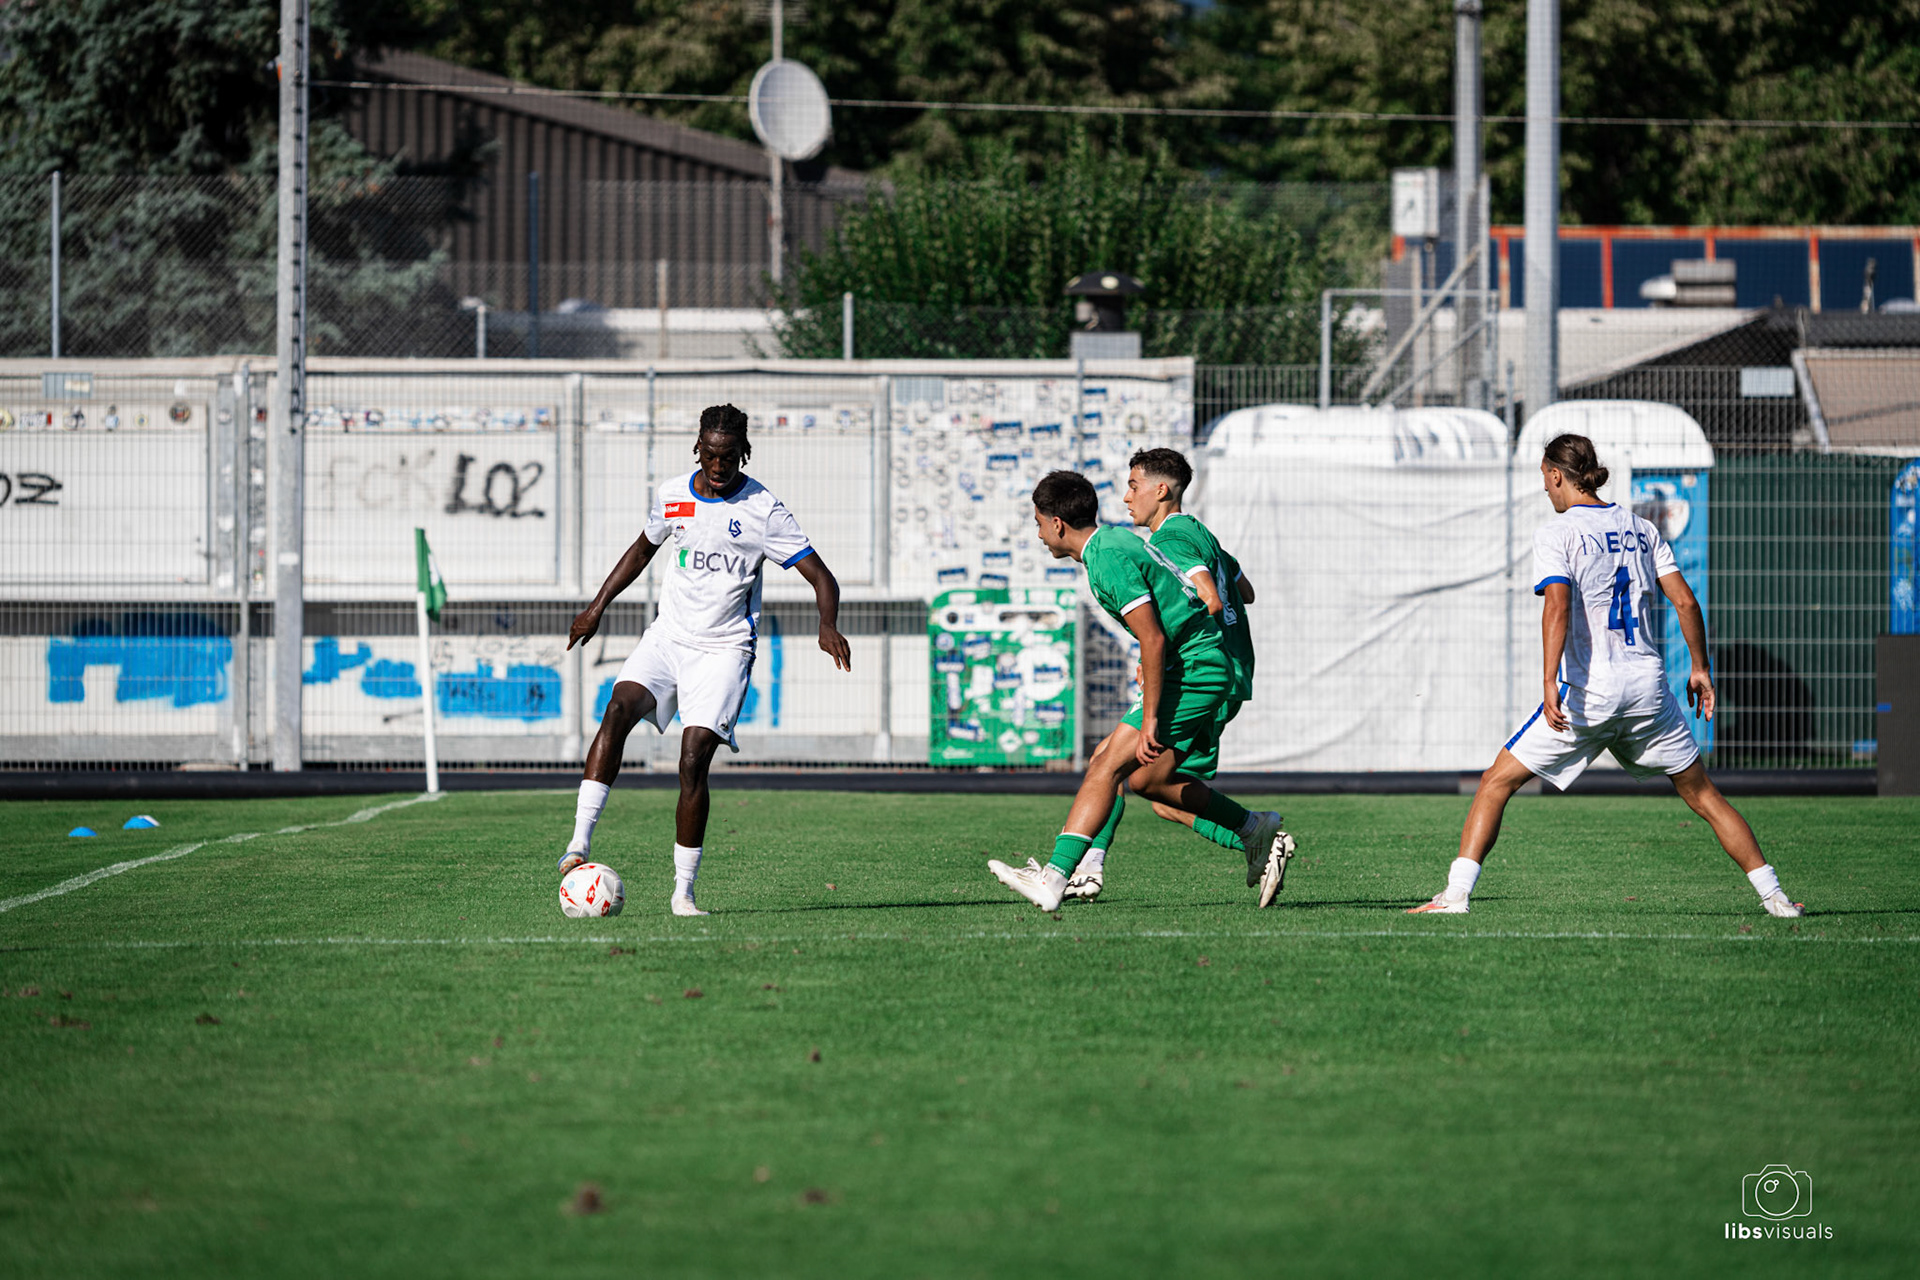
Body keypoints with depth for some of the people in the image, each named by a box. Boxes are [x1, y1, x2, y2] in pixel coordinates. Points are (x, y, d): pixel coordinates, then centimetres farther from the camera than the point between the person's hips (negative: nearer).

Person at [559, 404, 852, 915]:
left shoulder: (762, 509, -7)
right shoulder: (671, 495, 5)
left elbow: (820, 577, -8)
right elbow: (642, 550, 25)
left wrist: (828, 627, -27)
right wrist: (597, 606, 21)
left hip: (723, 649, -3)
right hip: (666, 637, 3)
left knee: (693, 761, -16)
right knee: (619, 708, -24)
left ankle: (684, 891, -7)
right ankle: (579, 844, -29)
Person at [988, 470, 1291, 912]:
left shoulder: (1109, 560, -16)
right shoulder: (1116, 540, 15)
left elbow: (1154, 640, -22)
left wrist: (1149, 721, -21)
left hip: (1193, 672, -10)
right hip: (1206, 670, 10)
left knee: (1108, 764, -12)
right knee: (1146, 778, 14)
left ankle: (1054, 878, -18)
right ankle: (1257, 833, 20)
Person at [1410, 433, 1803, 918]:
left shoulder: (1556, 533, -4)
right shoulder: (1641, 529, 11)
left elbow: (1558, 608, -18)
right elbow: (1685, 602, 7)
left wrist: (1550, 683, -25)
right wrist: (1699, 668, 17)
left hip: (1586, 691, -4)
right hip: (1648, 686, 4)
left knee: (1497, 782, 5)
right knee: (1702, 793, 15)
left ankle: (1457, 893, -4)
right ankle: (1773, 895, 11)